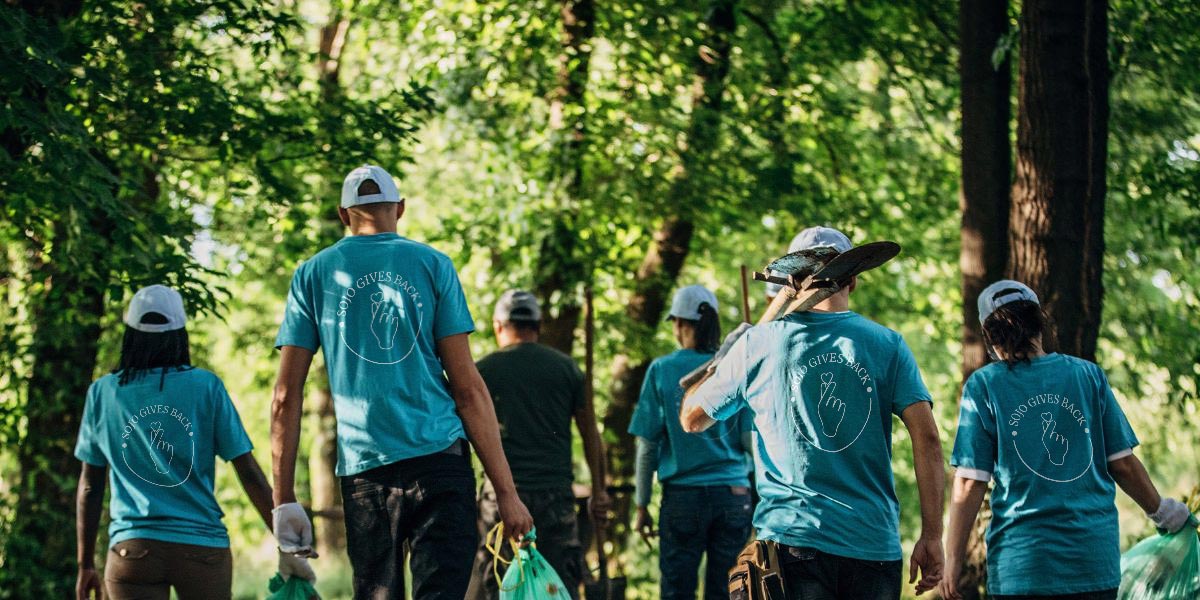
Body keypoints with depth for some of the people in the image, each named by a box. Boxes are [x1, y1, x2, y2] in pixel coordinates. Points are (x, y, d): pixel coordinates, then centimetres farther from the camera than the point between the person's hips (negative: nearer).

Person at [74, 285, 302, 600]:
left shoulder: (102, 393, 7)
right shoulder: (206, 387, 2)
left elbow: (89, 487, 12)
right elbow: (249, 473, 0)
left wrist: (86, 565, 19)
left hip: (132, 548, 0)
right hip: (203, 547, 0)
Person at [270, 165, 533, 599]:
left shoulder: (313, 275, 10)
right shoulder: (432, 265, 5)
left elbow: (286, 398, 5)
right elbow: (467, 387, 0)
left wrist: (284, 499, 8)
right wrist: (505, 490, 2)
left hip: (363, 470, 2)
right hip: (439, 461, -2)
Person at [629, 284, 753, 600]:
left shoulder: (662, 371, -2)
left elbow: (648, 444, 0)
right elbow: (750, 441, 1)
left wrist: (642, 505, 7)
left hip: (683, 495, -2)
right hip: (733, 492, 2)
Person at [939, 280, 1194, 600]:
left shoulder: (983, 386, -2)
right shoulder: (1089, 375, 4)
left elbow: (970, 484, -6)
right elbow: (1124, 464, 6)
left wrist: (952, 561, 0)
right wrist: (1161, 513, 23)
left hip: (1021, 561, -2)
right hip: (1095, 558, 2)